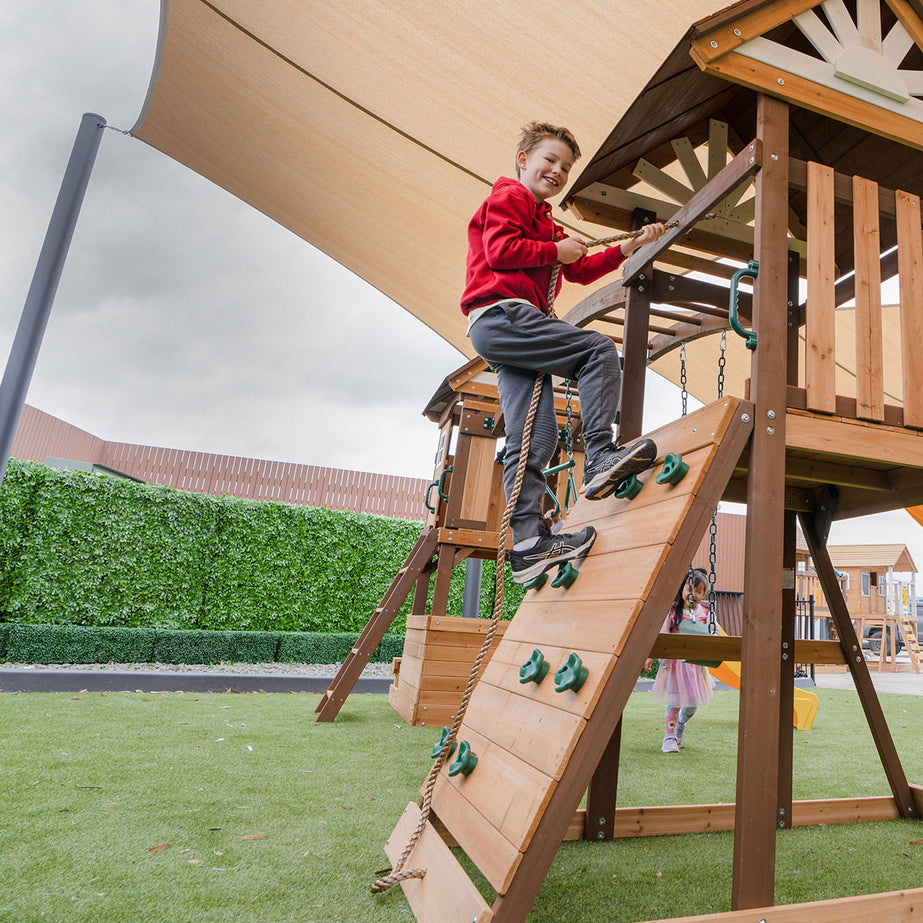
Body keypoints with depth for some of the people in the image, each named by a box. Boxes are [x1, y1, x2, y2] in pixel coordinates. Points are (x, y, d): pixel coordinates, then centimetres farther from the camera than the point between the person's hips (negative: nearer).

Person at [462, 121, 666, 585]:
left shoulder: (546, 224, 36)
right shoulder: (509, 196, 8)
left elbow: (581, 271, 31)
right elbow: (500, 250, -10)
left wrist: (628, 246, 21)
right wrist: (556, 251, -1)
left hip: (506, 335, 9)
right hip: (500, 314, -9)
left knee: (537, 436, -4)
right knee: (599, 349, -16)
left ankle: (527, 542, -8)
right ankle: (600, 458, -23)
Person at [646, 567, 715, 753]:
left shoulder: (705, 613, 2)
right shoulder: (673, 610, -6)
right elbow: (659, 634, -3)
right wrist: (650, 656, -5)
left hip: (696, 662, 3)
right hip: (675, 661, -3)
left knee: (693, 702, 9)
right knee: (674, 701, -5)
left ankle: (680, 725, 39)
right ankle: (669, 738, 9)